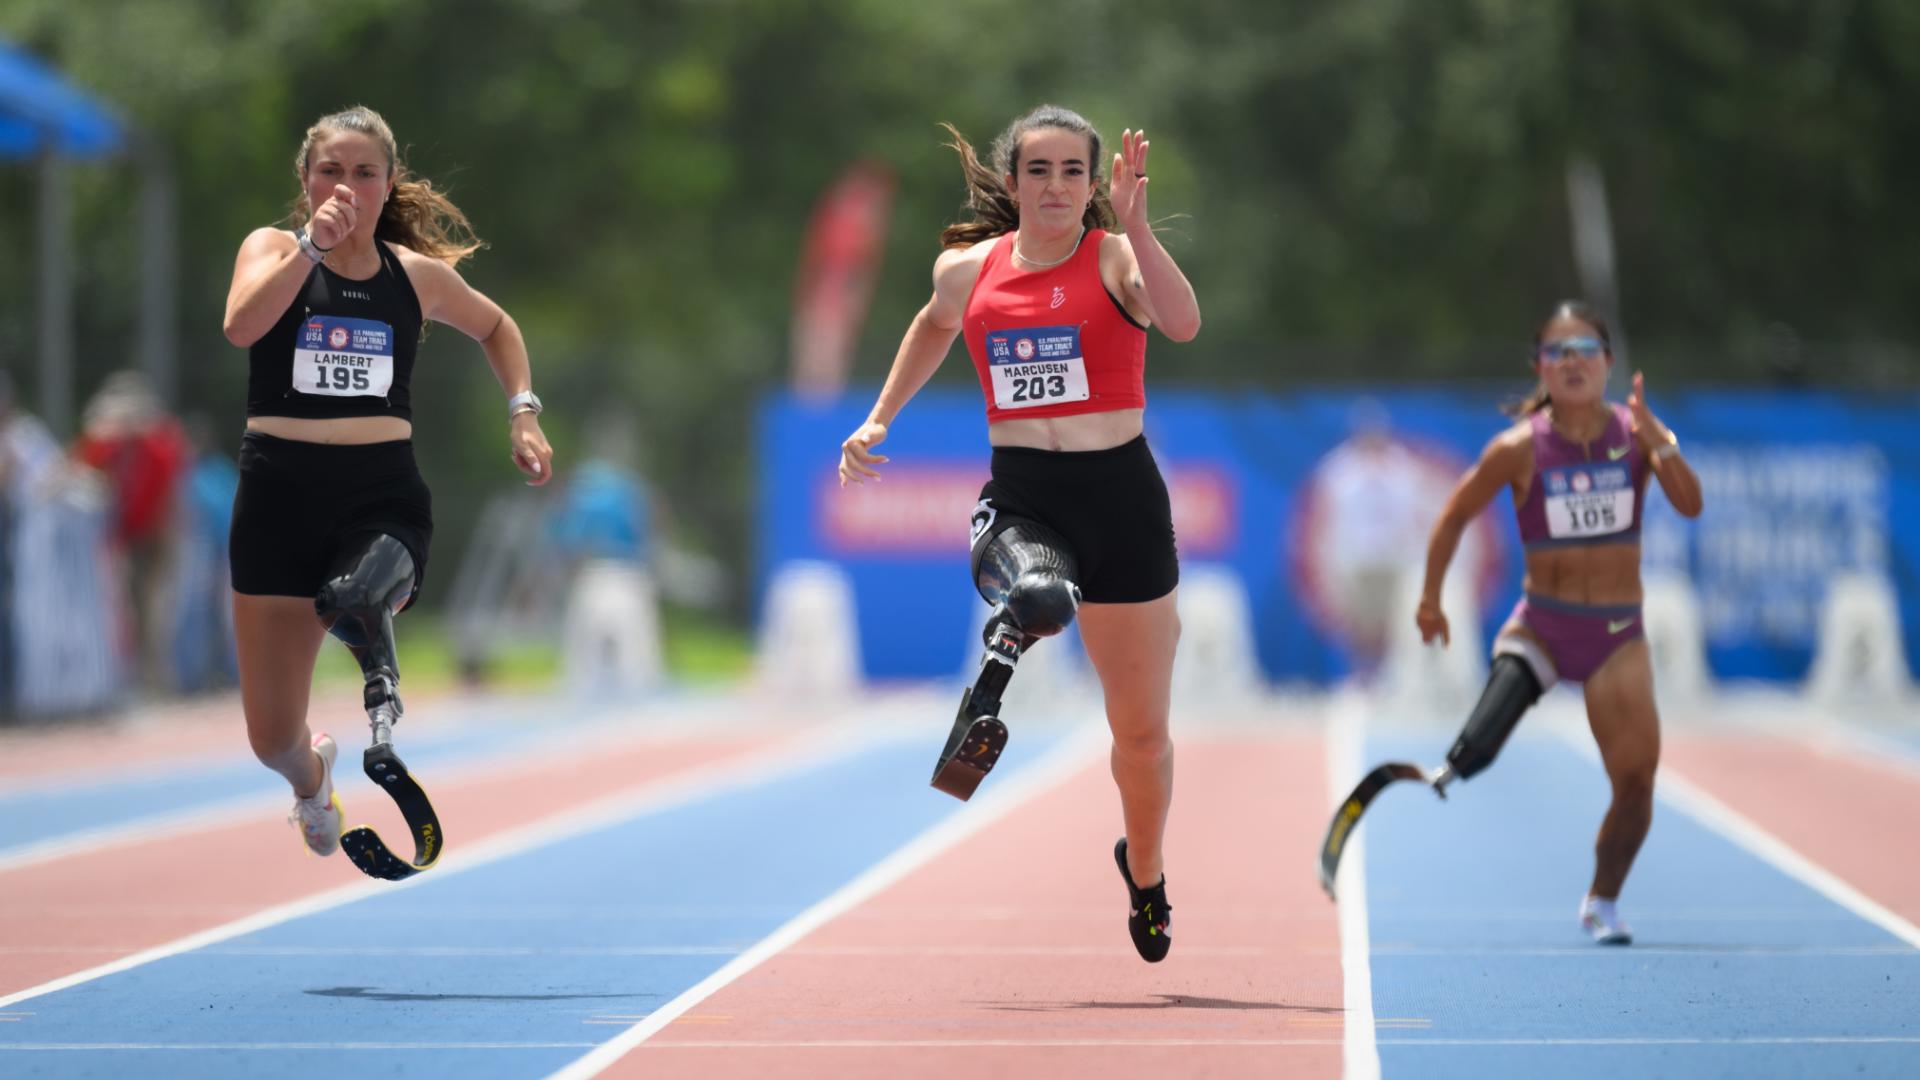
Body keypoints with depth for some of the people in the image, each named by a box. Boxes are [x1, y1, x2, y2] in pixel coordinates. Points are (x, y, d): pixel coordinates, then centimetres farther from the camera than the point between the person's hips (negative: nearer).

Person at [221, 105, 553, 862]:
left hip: (383, 496, 0)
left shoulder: (418, 273, 8)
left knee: (354, 602, -42)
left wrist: (523, 412, 15)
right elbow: (240, 326, -20)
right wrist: (312, 245, -25)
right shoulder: (274, 248, 2)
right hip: (282, 494, 0)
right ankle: (312, 779, 43)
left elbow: (497, 328, 28)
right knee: (272, 740, 8)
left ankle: (383, 686, -11)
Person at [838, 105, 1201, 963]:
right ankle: (984, 704, -21)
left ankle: (1144, 871, 37)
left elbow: (1183, 323, -27)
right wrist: (879, 419, 26)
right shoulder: (967, 269, 4)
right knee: (1039, 595, -43)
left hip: (1121, 497, 0)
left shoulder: (1115, 257, -6)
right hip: (1018, 499, 1)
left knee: (1141, 728, 12)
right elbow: (936, 324, 29)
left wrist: (1134, 223, -36)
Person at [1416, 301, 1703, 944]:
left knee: (1636, 776, -5)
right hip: (1540, 625, -2)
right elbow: (1454, 517, 6)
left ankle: (1602, 903, 15)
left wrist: (1658, 440, -29)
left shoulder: (1636, 432, -1)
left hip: (1616, 636, 2)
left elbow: (1690, 504, -16)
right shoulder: (1520, 449, -6)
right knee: (1476, 749, -33)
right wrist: (1431, 597, 7)